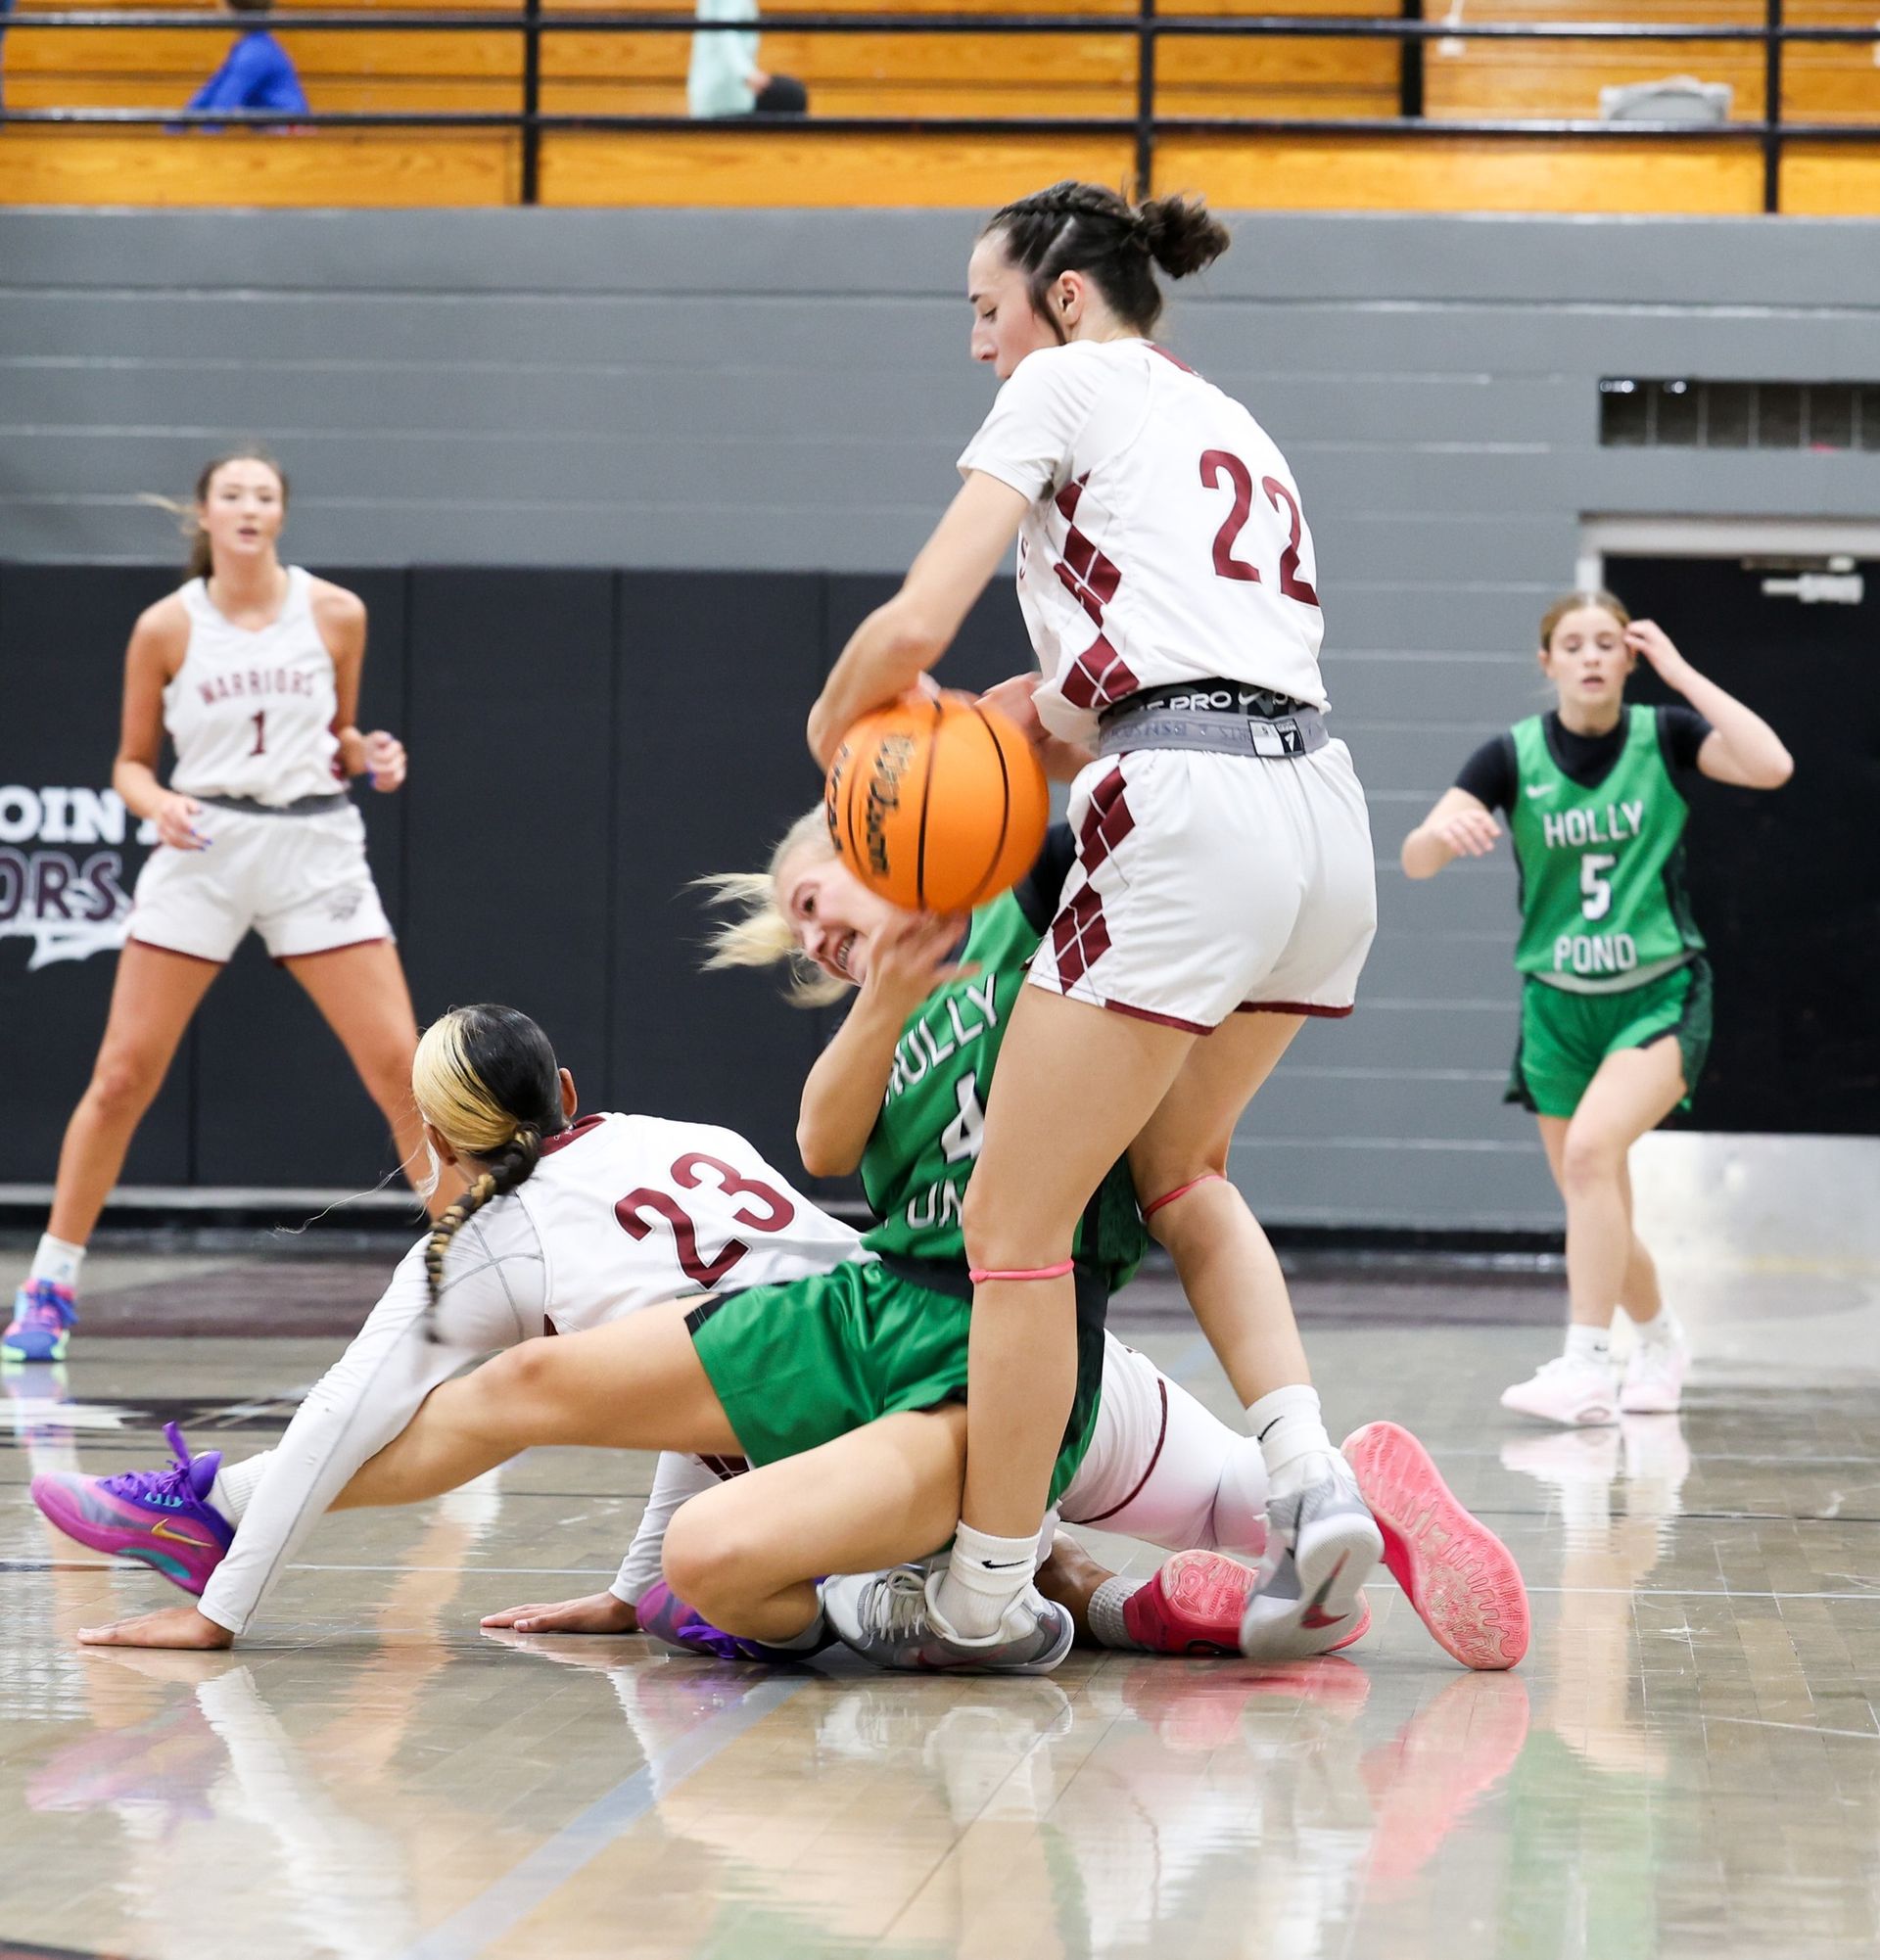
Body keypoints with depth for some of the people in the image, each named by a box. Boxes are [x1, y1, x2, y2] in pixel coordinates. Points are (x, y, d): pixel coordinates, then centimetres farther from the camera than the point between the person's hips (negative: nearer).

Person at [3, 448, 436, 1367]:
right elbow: (130, 762, 7)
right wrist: (157, 803, -14)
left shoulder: (335, 614, 2)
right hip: (203, 850, -1)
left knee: (401, 1069, -7)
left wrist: (372, 758, -6)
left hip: (316, 851, 1)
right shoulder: (166, 627, -1)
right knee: (122, 1077, -3)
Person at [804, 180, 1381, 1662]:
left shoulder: (1069, 383, 6)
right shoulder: (1228, 426, 29)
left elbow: (915, 626, -2)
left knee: (1016, 1220, 1)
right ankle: (1310, 1470, 9)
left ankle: (981, 1596, 5)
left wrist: (831, 729, 16)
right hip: (1328, 814, 9)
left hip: (1192, 821, -9)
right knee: (1174, 1167, 28)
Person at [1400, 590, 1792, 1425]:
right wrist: (1445, 830, -38)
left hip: (1659, 997, -3)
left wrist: (1680, 670, -18)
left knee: (1591, 1147, -28)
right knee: (1600, 1217, 9)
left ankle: (1586, 1371, -29)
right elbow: (1416, 859, -14)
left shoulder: (1664, 737, -5)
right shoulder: (1513, 755, -5)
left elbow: (1770, 766, -23)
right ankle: (1662, 1341, 38)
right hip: (1558, 1005, 3)